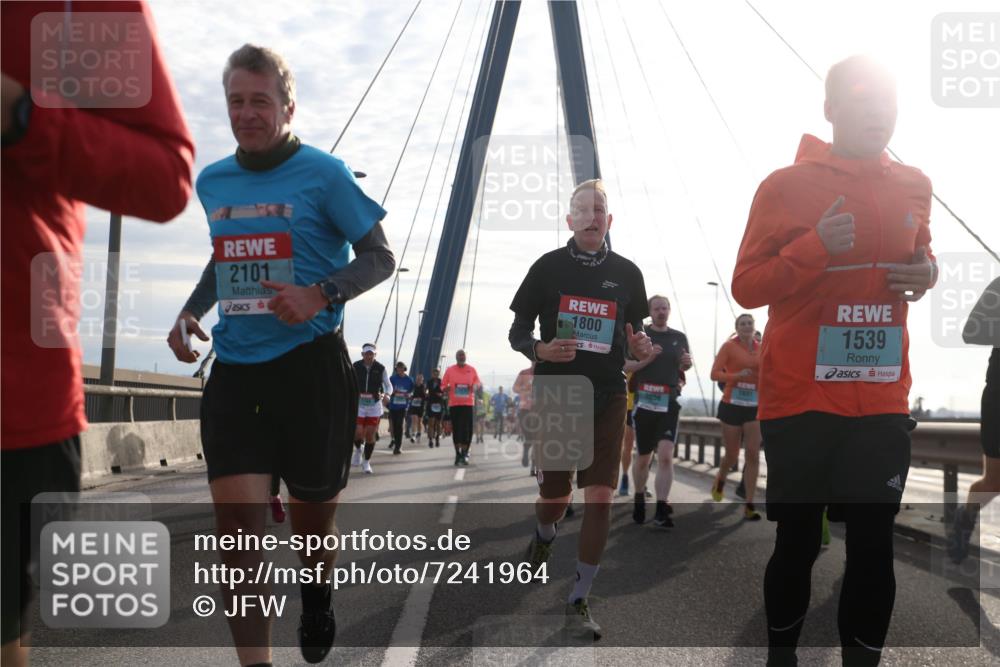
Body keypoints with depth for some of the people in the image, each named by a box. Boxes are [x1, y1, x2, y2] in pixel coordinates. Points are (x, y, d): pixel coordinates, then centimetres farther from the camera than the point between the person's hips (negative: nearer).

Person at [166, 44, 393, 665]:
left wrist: (320, 295, -20)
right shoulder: (212, 181, 12)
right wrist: (191, 310, 10)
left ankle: (318, 601, 45)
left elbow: (380, 258, -4)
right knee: (237, 522, -6)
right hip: (234, 369, 4)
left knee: (313, 516, 12)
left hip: (311, 363, -4)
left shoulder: (324, 173, -5)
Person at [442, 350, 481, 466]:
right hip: (454, 404, 0)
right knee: (456, 429, 3)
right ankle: (458, 454, 12)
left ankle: (464, 454, 5)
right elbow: (443, 385, 7)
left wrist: (474, 387, -10)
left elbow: (478, 383, 13)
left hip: (468, 404, 0)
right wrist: (446, 388, -15)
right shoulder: (449, 370, 4)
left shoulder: (471, 370, 6)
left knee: (467, 430, -4)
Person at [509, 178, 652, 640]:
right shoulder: (548, 267, 0)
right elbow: (517, 332, 3)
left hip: (607, 395, 1)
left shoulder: (627, 273, 6)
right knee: (554, 495, 7)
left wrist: (640, 348, -7)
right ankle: (543, 537, 44)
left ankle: (578, 602, 6)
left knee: (600, 497, -6)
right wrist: (541, 350, -17)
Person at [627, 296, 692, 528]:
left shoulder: (679, 337, 11)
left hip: (669, 403, 1)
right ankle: (639, 498, 34)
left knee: (666, 455, -14)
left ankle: (661, 511, -14)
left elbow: (682, 367, 21)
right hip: (644, 402, -1)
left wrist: (686, 363, -2)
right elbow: (626, 366, -2)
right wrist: (647, 358, -17)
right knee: (643, 457, 10)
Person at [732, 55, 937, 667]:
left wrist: (927, 273, 2)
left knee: (874, 543, 8)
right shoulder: (786, 186, -5)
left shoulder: (914, 187, 9)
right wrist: (815, 248, -20)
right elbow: (746, 287, -6)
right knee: (798, 541, 7)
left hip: (882, 404, 4)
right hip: (801, 402, -3)